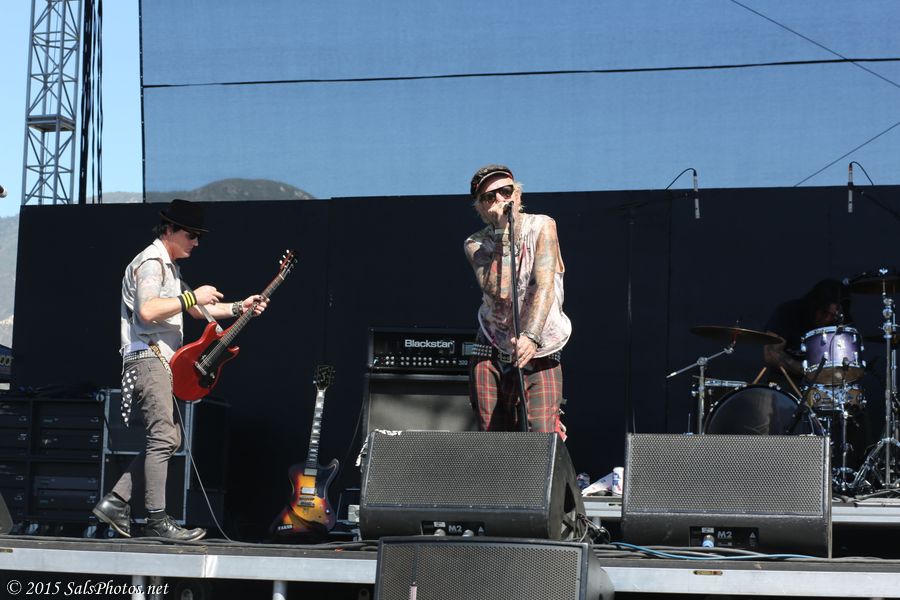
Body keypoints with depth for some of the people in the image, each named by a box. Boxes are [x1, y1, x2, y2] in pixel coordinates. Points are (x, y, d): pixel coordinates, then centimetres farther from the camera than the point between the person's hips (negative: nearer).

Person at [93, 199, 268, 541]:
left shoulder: (169, 267, 23)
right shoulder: (151, 262, -10)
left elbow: (191, 309, 30)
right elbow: (147, 311, -25)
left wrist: (239, 308, 21)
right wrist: (192, 297, -19)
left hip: (160, 362, 11)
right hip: (147, 358, -11)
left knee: (168, 439, 9)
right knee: (163, 438, -13)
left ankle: (115, 502, 8)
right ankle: (157, 520, -13)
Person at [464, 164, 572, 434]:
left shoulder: (542, 226, -5)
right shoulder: (476, 245, 0)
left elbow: (545, 285, -18)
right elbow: (500, 291, -18)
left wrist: (531, 336, -33)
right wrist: (502, 233, -18)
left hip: (539, 352, -2)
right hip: (491, 354, 2)